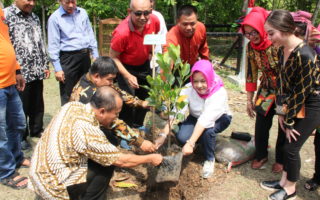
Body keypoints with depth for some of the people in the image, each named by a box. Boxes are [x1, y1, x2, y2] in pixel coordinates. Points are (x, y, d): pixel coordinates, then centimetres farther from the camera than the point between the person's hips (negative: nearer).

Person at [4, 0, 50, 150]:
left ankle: (37, 131, 33)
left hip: (37, 71, 6)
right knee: (21, 107, 6)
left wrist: (45, 65, 16)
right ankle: (21, 137, 22)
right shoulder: (6, 15, -7)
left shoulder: (34, 17, 14)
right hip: (20, 72, -6)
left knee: (37, 104, 16)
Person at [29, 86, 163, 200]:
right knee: (106, 168, -6)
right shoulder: (88, 132, -28)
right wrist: (150, 159, -3)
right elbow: (120, 161, -18)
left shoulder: (72, 105, -7)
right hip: (51, 185, -8)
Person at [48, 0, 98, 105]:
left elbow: (90, 35, 14)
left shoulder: (82, 13, 8)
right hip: (68, 58, -5)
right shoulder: (55, 18, -7)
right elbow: (53, 45, -8)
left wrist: (95, 55, 9)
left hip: (85, 56, 5)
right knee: (68, 95, 0)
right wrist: (57, 68, -12)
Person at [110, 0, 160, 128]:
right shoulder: (122, 32, -36)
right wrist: (128, 76, -29)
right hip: (125, 67, -6)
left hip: (144, 64, 6)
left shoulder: (155, 21, -20)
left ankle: (138, 127, 40)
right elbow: (113, 57, -22)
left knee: (145, 98, 17)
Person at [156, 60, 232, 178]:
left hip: (219, 119, -3)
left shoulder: (219, 92, -34)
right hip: (196, 118, 3)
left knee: (208, 129, -37)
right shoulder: (188, 90, -25)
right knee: (182, 137, -25)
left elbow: (206, 119, -44)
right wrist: (163, 135, -44)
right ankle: (202, 140, 9)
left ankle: (210, 159, -9)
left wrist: (190, 143, -51)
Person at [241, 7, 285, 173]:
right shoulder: (251, 47, -10)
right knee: (261, 123, 6)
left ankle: (281, 159, 30)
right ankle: (261, 155, 30)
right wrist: (249, 100, 2)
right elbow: (251, 74, -1)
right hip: (267, 90, 4)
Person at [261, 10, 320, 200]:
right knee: (288, 143, 15)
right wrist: (283, 113, 4)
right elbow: (282, 82, 3)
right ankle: (284, 181, 33)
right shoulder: (283, 49, -4)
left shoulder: (304, 55, -30)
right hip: (295, 104, 7)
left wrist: (289, 121, -12)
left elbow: (301, 92, -23)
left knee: (291, 147, 1)